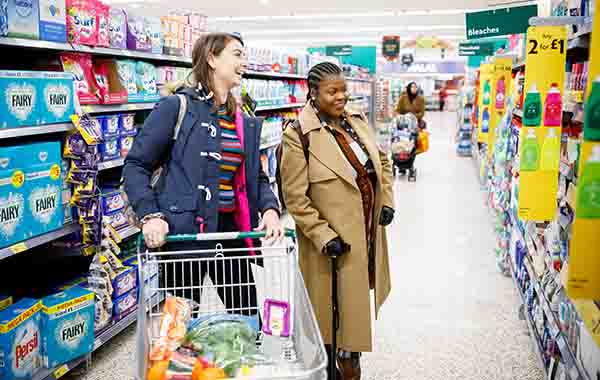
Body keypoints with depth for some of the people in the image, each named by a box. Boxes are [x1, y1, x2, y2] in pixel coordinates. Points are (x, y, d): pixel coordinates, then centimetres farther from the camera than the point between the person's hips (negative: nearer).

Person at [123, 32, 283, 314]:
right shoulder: (177, 106, -8)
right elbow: (136, 166, -7)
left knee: (249, 317, 14)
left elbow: (256, 176, 15)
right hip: (183, 232, -6)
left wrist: (270, 208, -5)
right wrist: (150, 215, -20)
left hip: (231, 229, 6)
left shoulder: (245, 122, 12)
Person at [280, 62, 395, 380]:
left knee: (359, 306, 19)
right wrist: (322, 235, -19)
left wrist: (387, 201, 7)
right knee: (334, 312, 7)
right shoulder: (298, 135, -15)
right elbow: (295, 198, -15)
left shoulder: (357, 121, 5)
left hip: (368, 236, 7)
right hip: (334, 242, -6)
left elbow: (383, 162, 18)